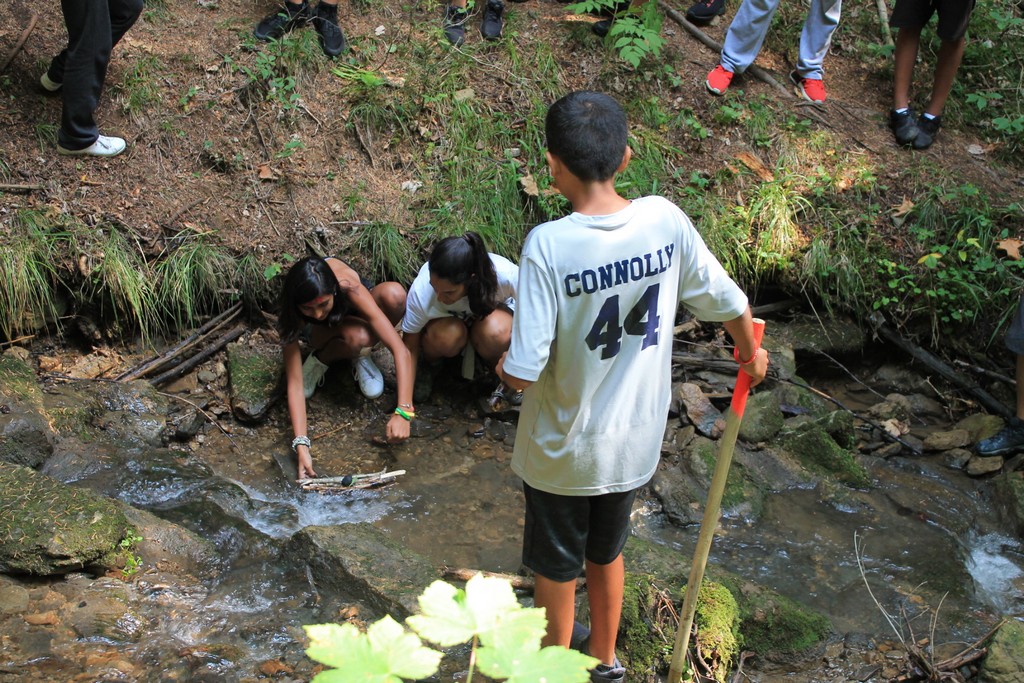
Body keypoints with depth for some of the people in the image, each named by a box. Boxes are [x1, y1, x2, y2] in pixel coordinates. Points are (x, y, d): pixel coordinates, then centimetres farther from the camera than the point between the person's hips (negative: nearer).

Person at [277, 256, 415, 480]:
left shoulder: (350, 289, -40)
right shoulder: (291, 316, -34)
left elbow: (400, 350, -42)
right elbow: (294, 383, -34)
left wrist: (403, 411, -50)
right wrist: (301, 445, -45)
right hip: (321, 332, -1)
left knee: (394, 295, -37)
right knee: (356, 337, -41)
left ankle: (358, 355, -7)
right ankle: (323, 358, -4)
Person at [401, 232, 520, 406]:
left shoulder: (505, 275, -38)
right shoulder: (421, 291, -35)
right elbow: (409, 349, -23)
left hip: (491, 312, 0)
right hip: (447, 319, 0)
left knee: (495, 332, -35)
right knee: (446, 335, -35)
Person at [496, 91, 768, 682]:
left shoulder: (548, 245, -28)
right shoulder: (665, 220, -16)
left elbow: (522, 372, -28)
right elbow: (728, 302, -2)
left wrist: (502, 365, -4)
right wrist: (752, 353, 19)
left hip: (563, 449, -4)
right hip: (635, 441, 4)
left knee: (557, 567, 22)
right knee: (607, 551, 29)